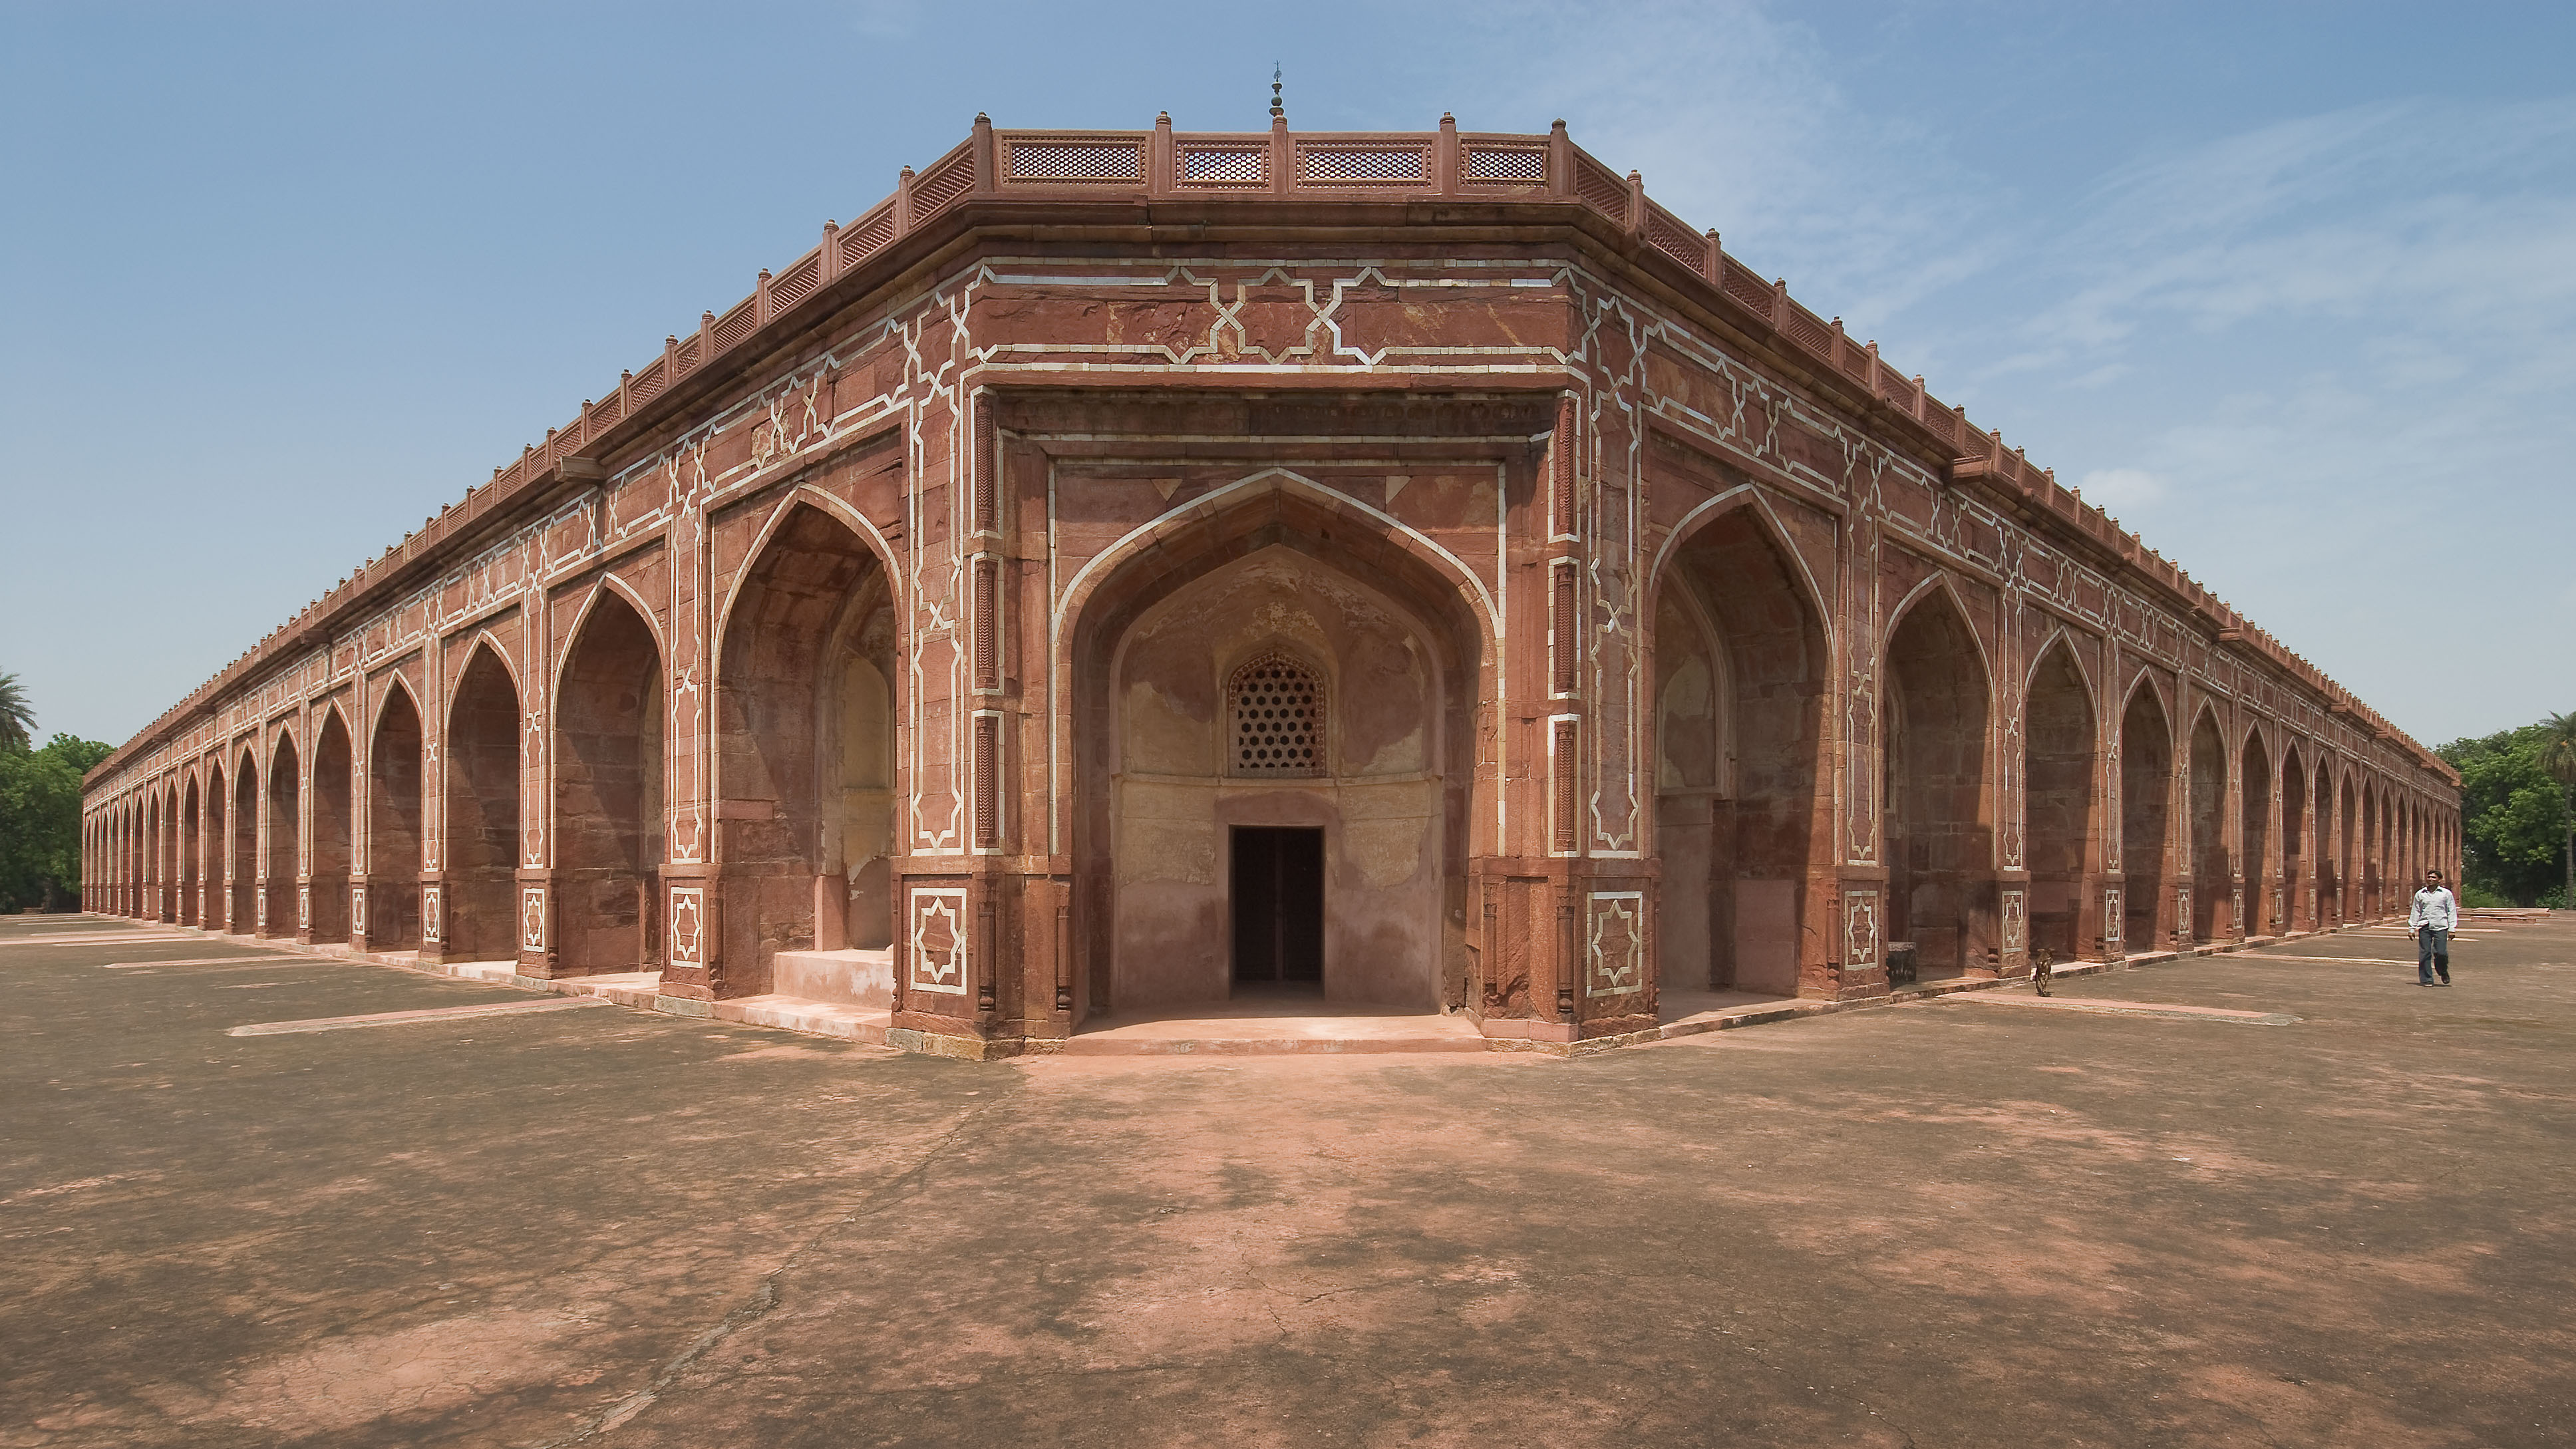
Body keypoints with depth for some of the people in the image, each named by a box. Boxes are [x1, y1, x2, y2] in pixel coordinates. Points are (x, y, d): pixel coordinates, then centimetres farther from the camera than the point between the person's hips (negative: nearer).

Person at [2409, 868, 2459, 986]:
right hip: (2424, 927, 2)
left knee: (2441, 952, -9)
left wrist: (2452, 928, 1)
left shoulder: (2446, 893, 7)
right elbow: (2415, 912, 14)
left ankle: (2443, 972, 21)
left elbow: (2452, 912, 7)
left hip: (2440, 927, -2)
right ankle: (2426, 979, 5)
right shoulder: (2420, 894, 11)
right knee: (2424, 954, -2)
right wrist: (2412, 928, 11)